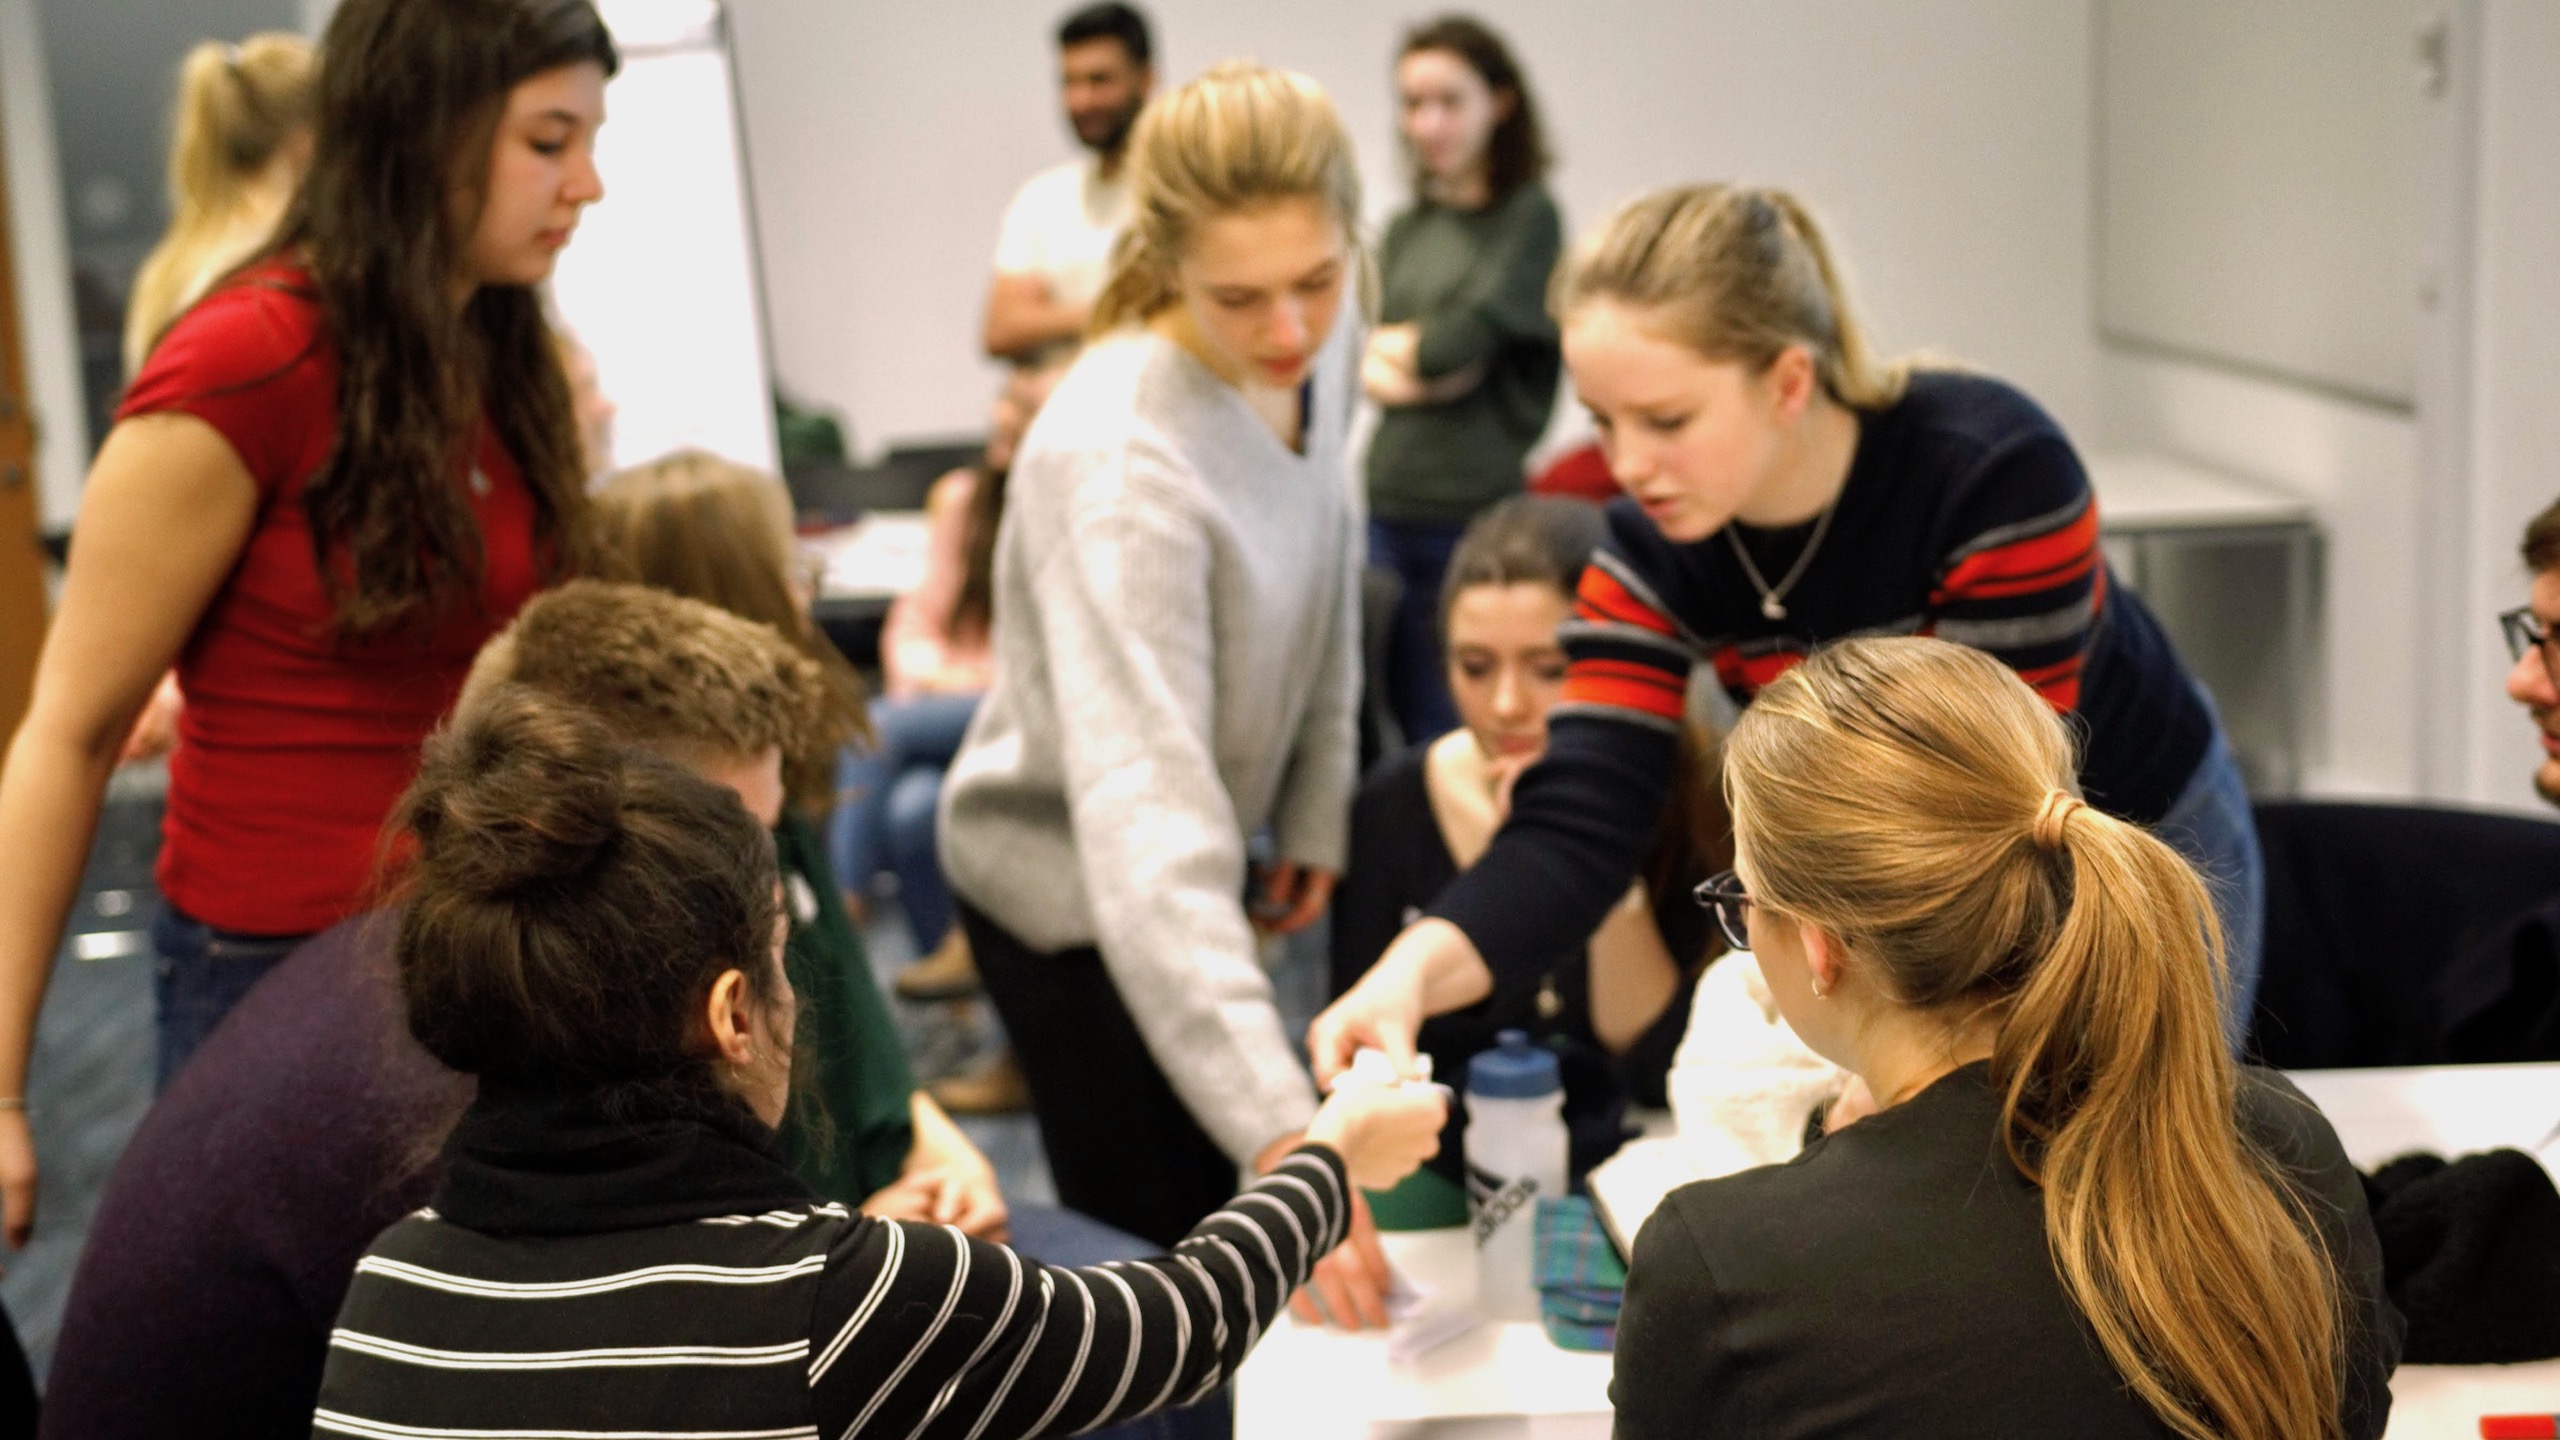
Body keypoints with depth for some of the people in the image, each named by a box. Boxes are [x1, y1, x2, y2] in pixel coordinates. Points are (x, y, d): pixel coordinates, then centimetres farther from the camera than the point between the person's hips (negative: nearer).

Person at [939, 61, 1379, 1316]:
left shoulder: (1317, 351, -12)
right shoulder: (1124, 463, -36)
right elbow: (1142, 806, -44)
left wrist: (1316, 813, 6)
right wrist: (1283, 1127, -51)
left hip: (1201, 863, 7)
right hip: (1069, 884, -7)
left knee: (1207, 1202, 19)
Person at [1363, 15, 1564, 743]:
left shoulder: (1529, 218, -3)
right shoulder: (1406, 230, 14)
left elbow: (1461, 341, -11)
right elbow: (1361, 364, 7)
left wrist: (1394, 343, 5)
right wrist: (1393, 373, -12)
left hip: (1478, 512, -6)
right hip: (1391, 508, 6)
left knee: (1461, 733, -2)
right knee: (1405, 722, 9)